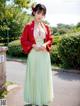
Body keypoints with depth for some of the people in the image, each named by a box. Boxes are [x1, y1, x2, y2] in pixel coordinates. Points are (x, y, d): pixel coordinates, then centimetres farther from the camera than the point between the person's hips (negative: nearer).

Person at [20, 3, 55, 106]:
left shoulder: (46, 27, 8)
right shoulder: (28, 26, -3)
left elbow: (50, 39, 11)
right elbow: (23, 40, -3)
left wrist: (45, 45, -9)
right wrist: (33, 45, -15)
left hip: (45, 54, 3)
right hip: (33, 54, -3)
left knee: (44, 76, 8)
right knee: (33, 76, 4)